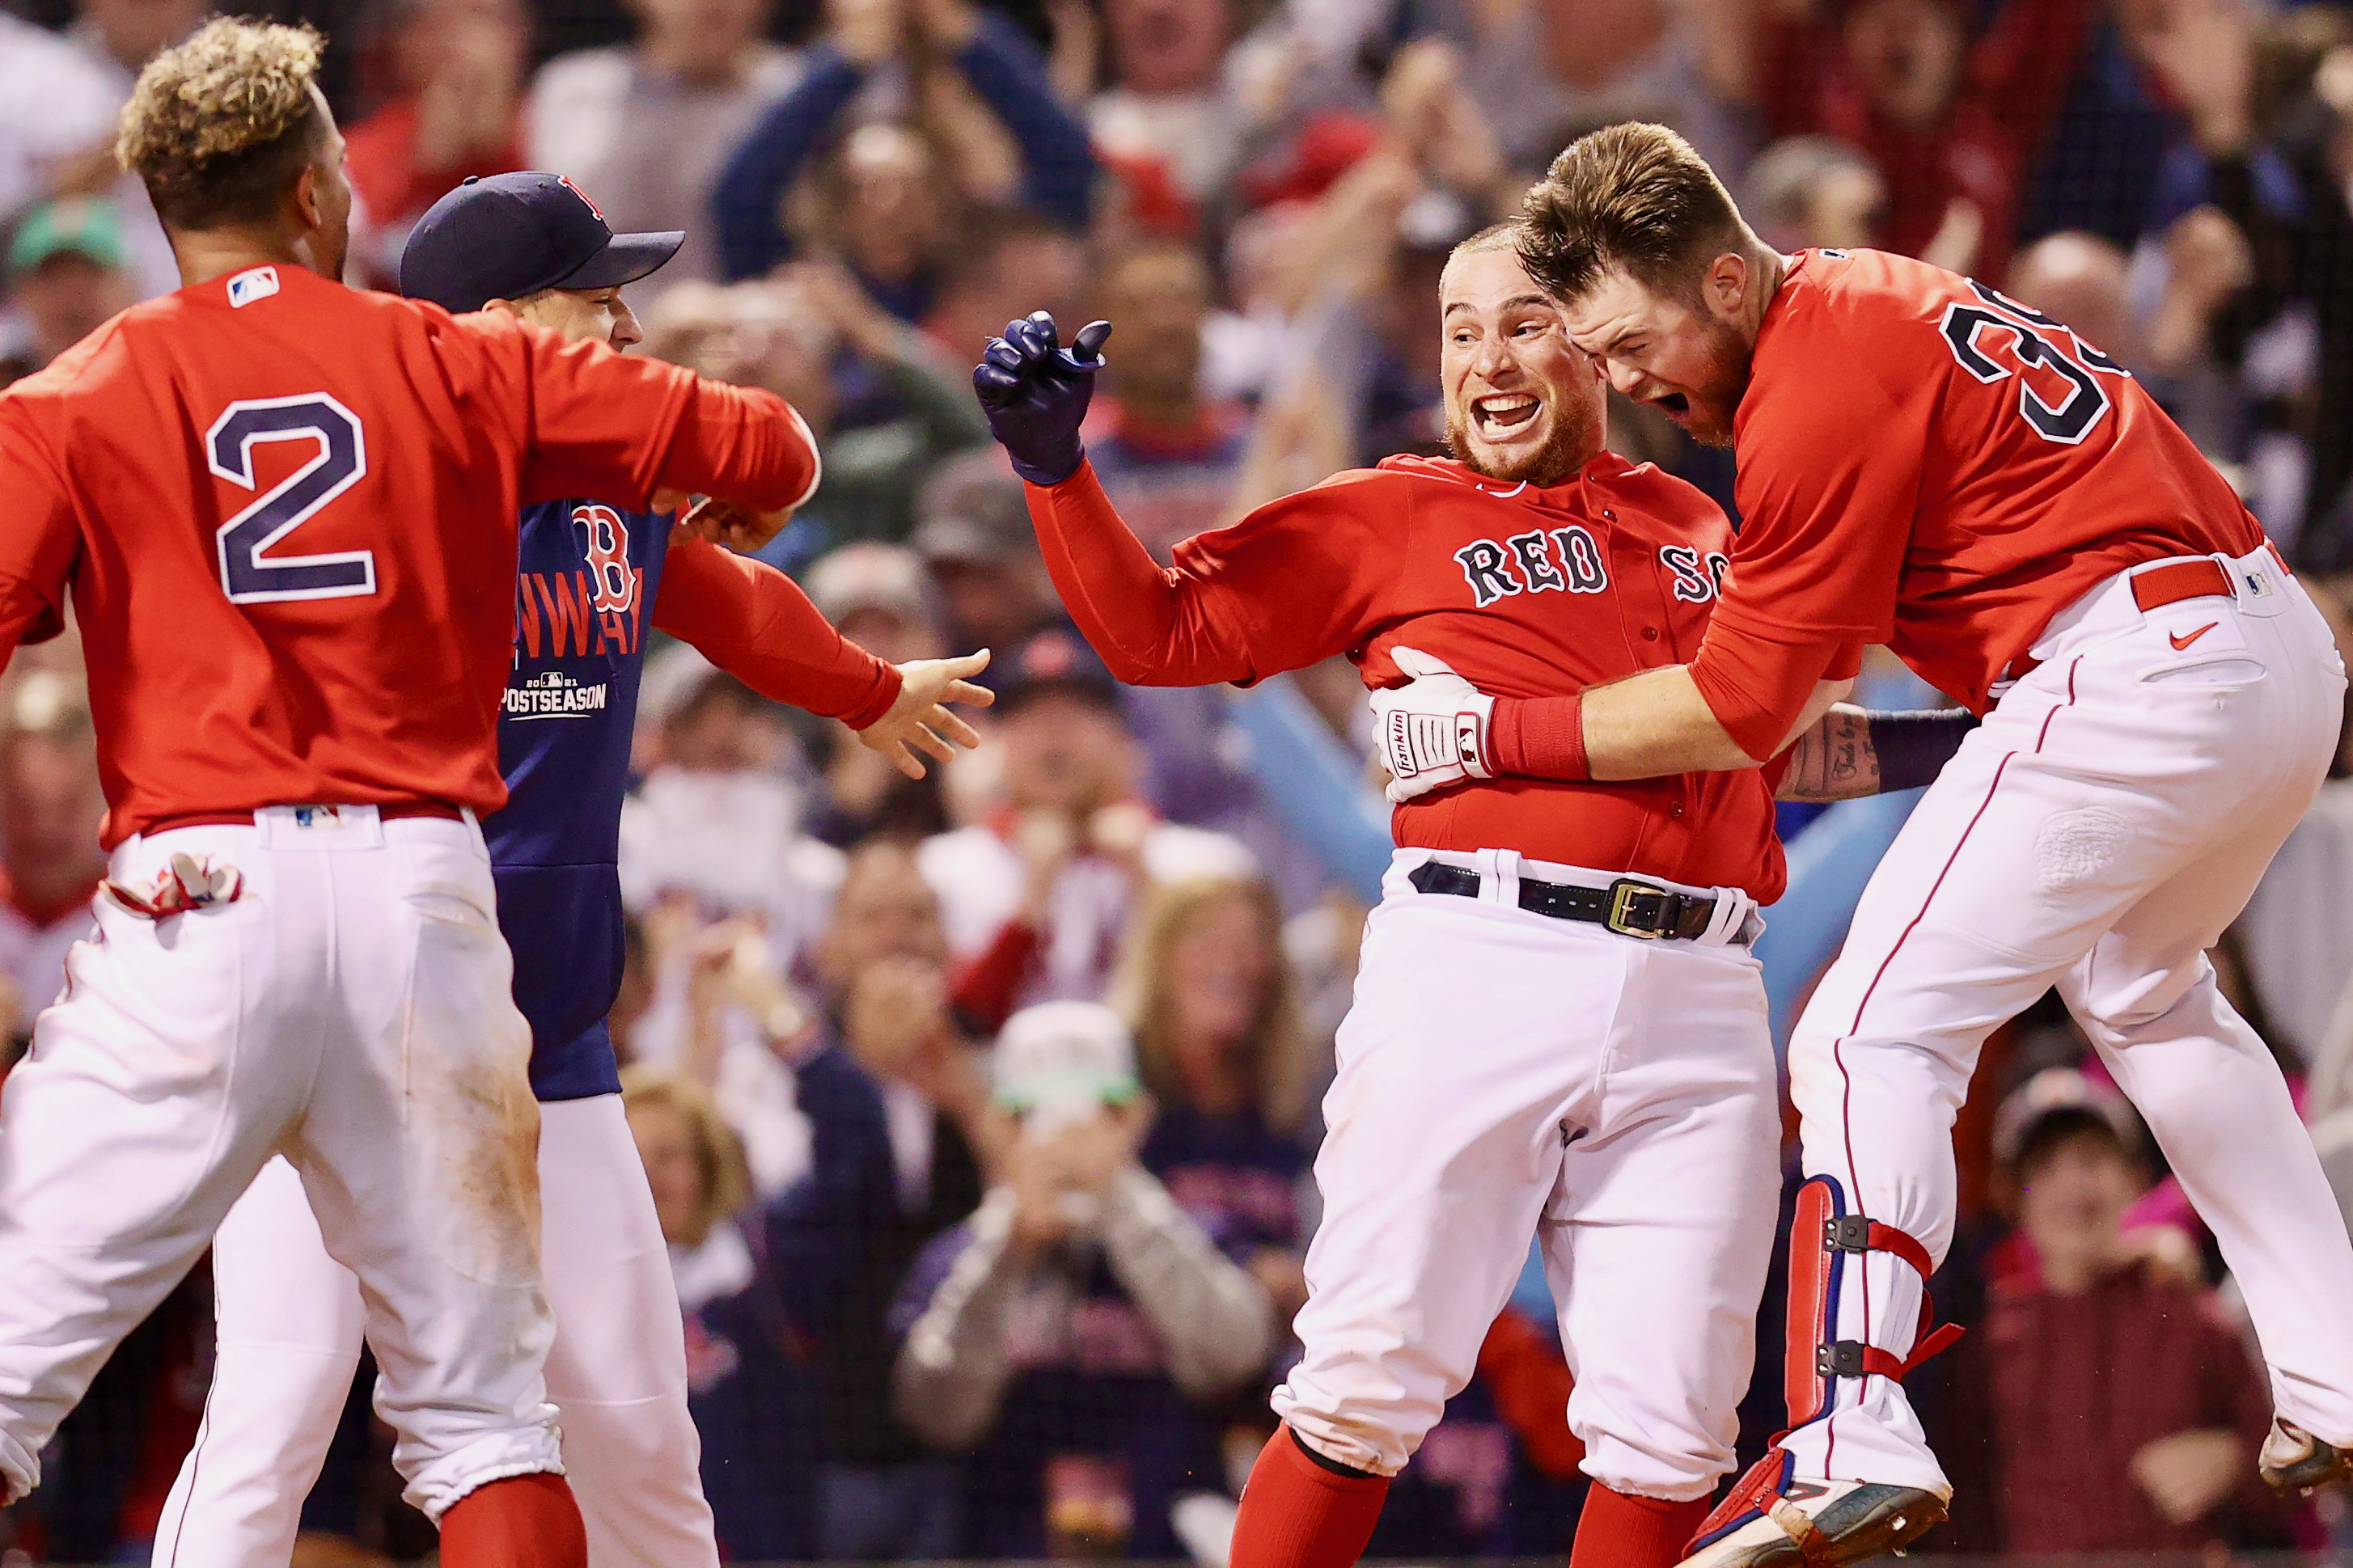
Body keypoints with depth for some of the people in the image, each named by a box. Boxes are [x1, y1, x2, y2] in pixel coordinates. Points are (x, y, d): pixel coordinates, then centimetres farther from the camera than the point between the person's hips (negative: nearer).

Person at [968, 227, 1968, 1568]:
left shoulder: (1698, 527, 23)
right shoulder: (1394, 520, 13)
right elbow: (1160, 630, 9)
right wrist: (1057, 467, -1)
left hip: (1696, 1001, 3)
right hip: (1477, 967, -3)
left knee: (1672, 1433, -4)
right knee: (1373, 1387, -9)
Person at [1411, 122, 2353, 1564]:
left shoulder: (1823, 389, -14)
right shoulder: (1868, 297, 16)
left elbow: (1742, 710, -10)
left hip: (2133, 672, -11)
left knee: (1875, 1035, -11)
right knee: (2140, 989, 31)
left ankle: (1856, 1444, -25)